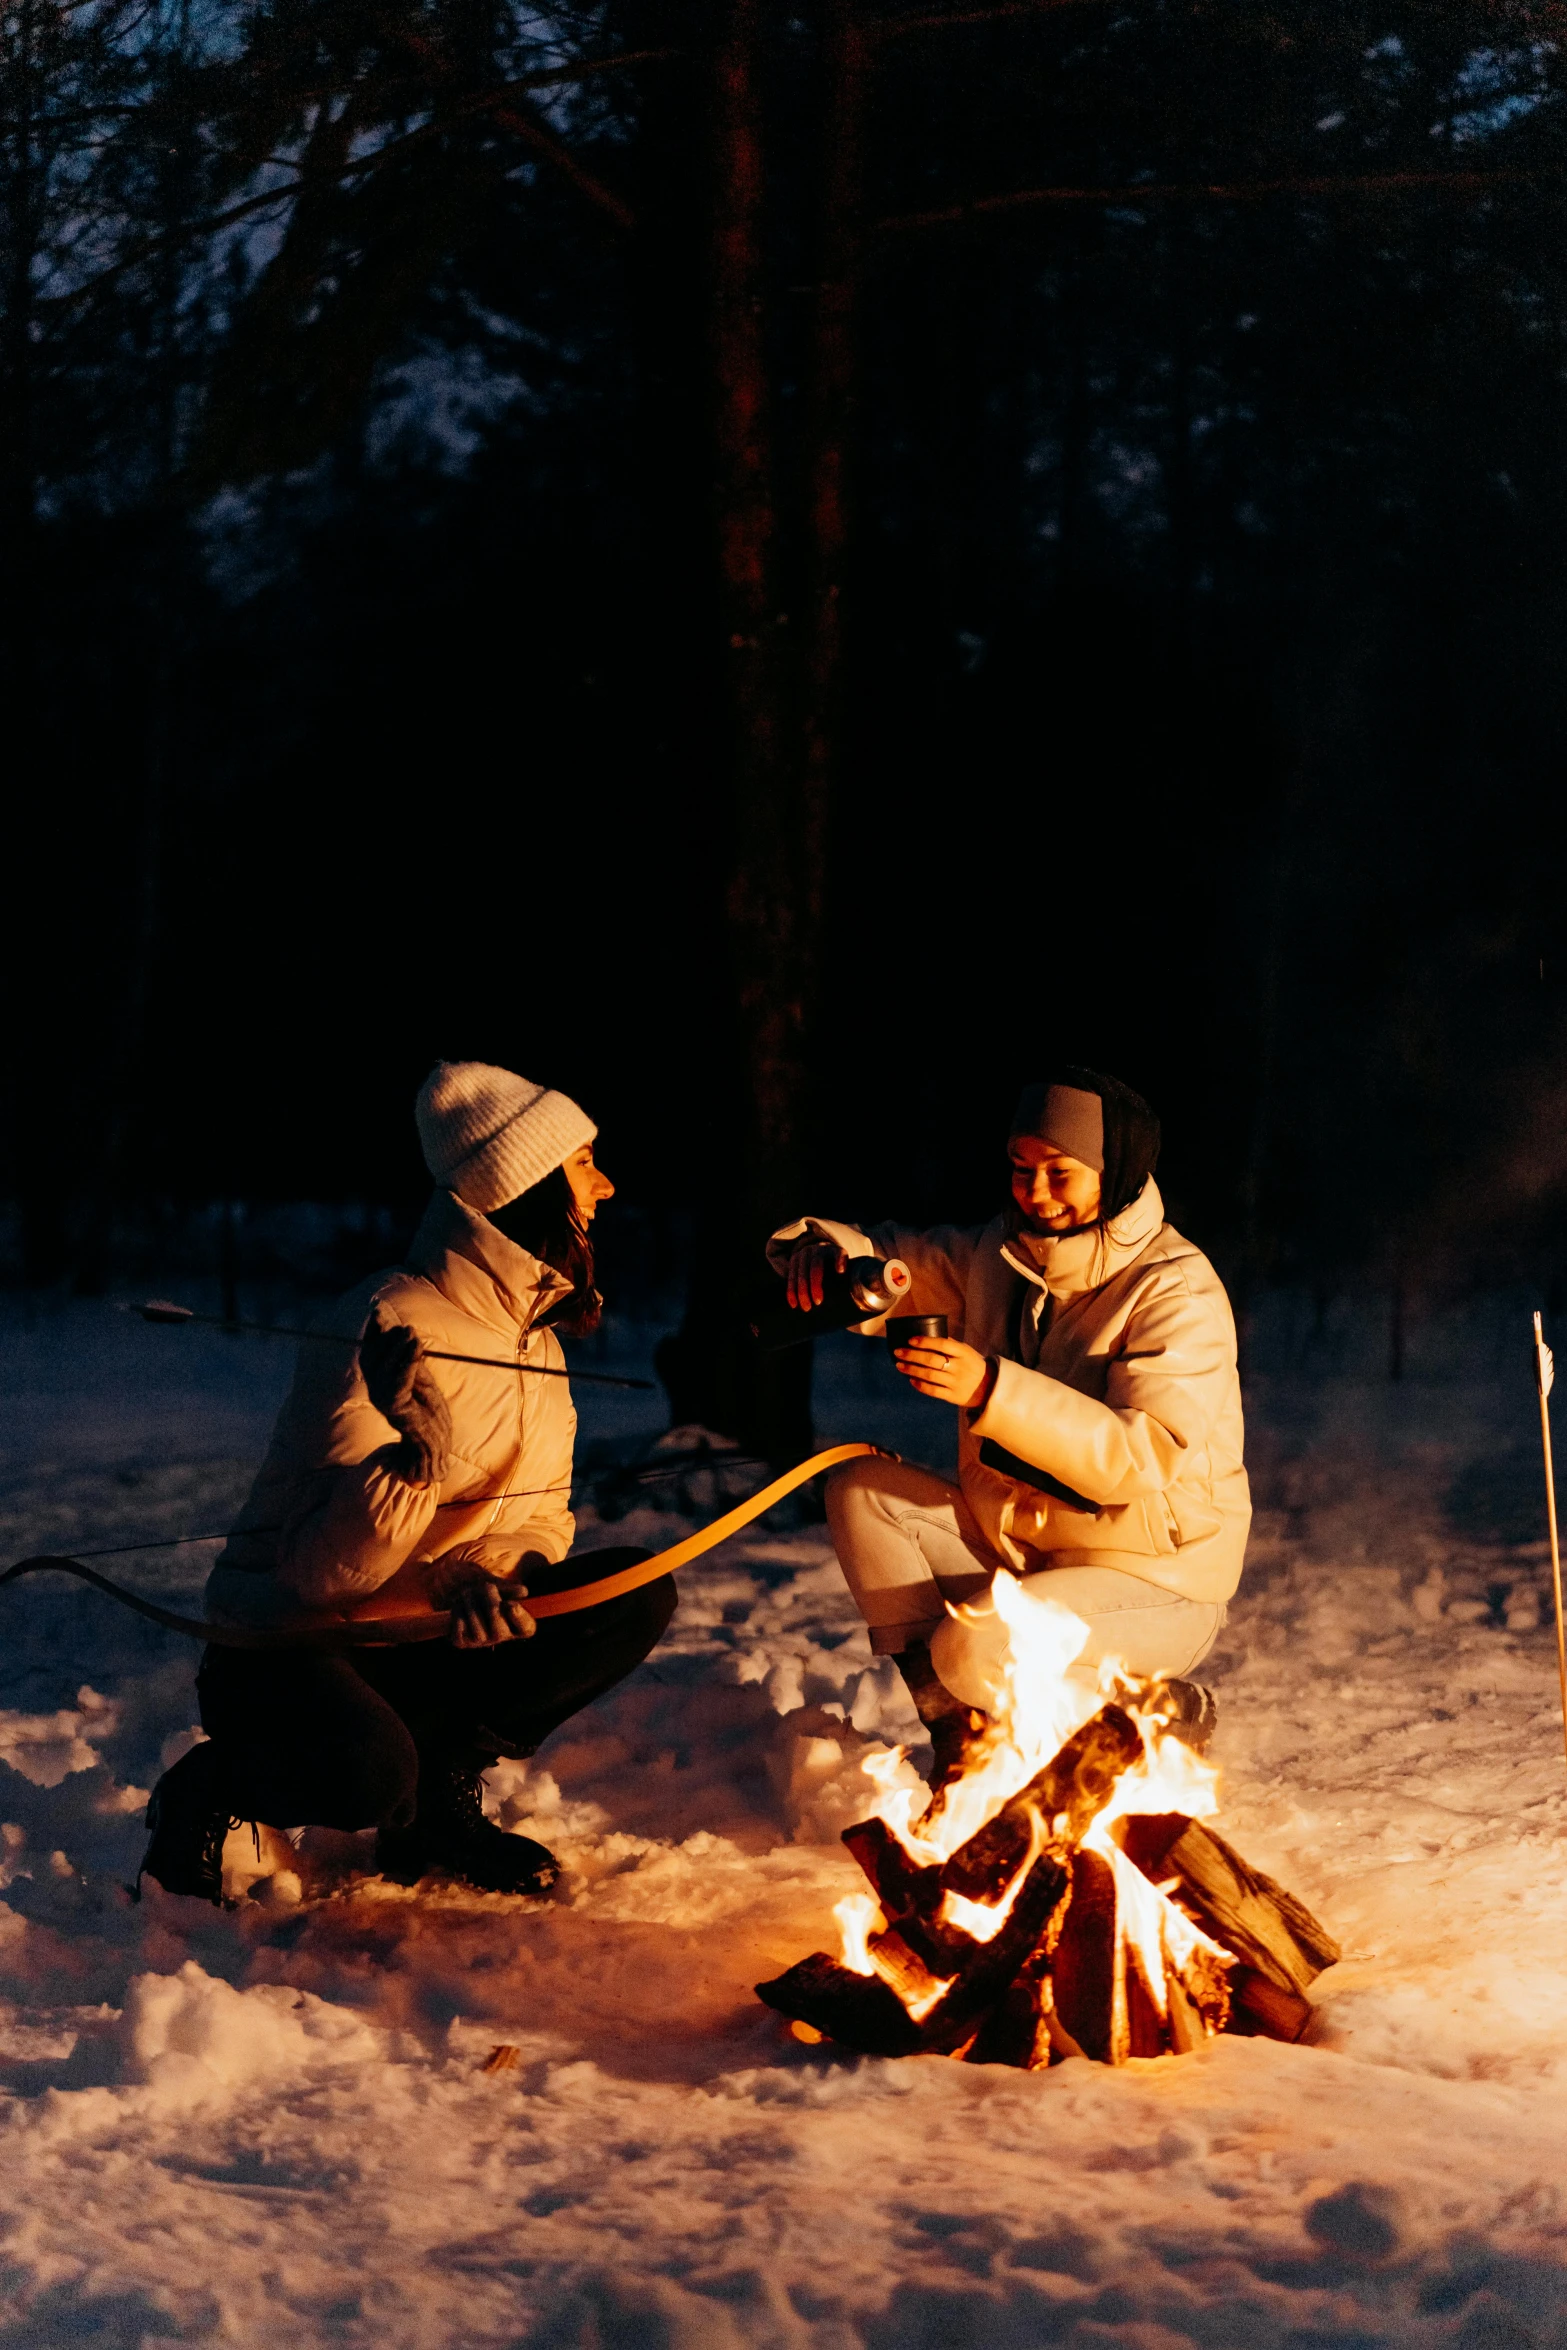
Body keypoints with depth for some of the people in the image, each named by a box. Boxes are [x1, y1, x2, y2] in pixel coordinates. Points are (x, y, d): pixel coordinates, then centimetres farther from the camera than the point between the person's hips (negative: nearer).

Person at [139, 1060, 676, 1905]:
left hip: (417, 1639, 8)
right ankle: (207, 1793, -4)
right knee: (371, 1771, -39)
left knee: (639, 1595, -9)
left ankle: (437, 1800, 0)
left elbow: (539, 1519, 6)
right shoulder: (393, 1325, -22)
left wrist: (487, 1573, -18)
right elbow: (324, 1569, -25)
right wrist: (416, 1456, -44)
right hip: (282, 1650, -8)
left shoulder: (533, 1330, 5)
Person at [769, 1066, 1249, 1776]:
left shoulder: (1177, 1290, -19)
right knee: (861, 1490, -9)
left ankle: (1170, 1714, -3)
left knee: (972, 1650, -31)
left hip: (1156, 1585, -7)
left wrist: (992, 1390, -41)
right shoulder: (997, 1256, 3)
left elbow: (1144, 1457, -31)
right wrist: (821, 1247, -16)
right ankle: (958, 1729, -6)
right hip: (1013, 1550, 7)